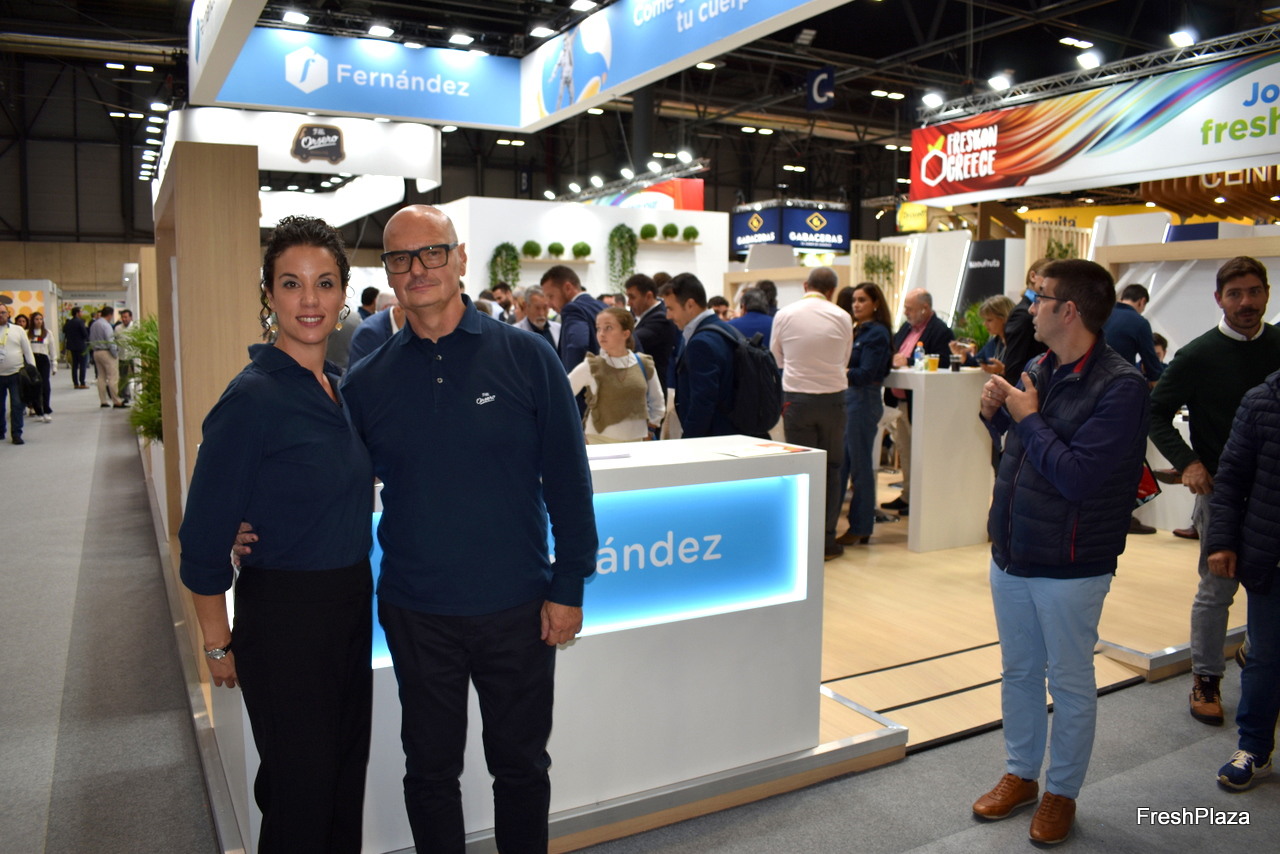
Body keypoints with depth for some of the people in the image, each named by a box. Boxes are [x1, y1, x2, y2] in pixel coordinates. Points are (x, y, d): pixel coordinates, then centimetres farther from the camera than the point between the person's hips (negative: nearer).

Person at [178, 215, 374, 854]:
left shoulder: (344, 386, 4)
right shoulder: (252, 399, -18)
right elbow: (203, 540, -14)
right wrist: (219, 644, -8)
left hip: (351, 603, 7)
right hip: (284, 614, -7)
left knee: (347, 772, 20)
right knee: (301, 788, 9)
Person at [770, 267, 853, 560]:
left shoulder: (784, 315, -4)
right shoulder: (842, 318, -4)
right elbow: (844, 359, 8)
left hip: (796, 397, 0)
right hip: (832, 396, 0)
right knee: (831, 467, 9)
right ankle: (827, 540, 12)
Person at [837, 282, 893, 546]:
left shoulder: (877, 333, -9)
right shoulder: (858, 331, 16)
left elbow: (865, 374, -17)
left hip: (863, 401, -9)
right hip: (847, 399, 9)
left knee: (860, 466, -1)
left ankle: (860, 530, 9)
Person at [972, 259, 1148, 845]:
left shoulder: (1119, 386, -18)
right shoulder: (1039, 370, 3)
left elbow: (1079, 476, -26)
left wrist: (1026, 416, -17)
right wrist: (995, 412, -3)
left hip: (1069, 569, -7)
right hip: (1010, 555, 7)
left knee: (1069, 685, 12)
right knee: (1018, 674, 20)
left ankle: (1061, 793, 30)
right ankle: (1020, 775, 38)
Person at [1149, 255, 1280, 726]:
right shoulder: (1198, 356, -7)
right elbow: (1157, 412, -4)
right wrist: (1186, 462, -16)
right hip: (1221, 490, -3)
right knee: (1216, 589, 4)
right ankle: (1206, 679, 17)